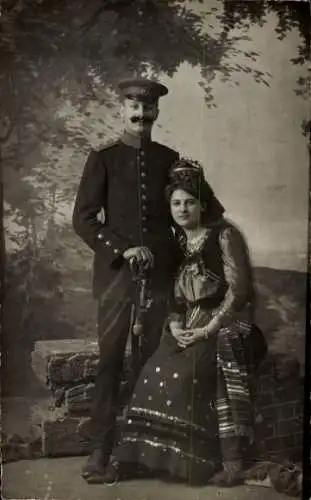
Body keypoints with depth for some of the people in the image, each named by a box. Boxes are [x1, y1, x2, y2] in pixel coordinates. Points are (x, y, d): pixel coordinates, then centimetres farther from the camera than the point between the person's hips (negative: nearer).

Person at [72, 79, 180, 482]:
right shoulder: (102, 159, 4)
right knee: (110, 359, 0)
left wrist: (161, 253, 3)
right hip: (115, 272, -2)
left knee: (155, 357, 6)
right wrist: (123, 250, -12)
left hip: (160, 272, 2)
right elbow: (83, 219, -2)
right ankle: (101, 447, 11)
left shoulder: (169, 159, 11)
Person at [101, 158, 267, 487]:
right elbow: (171, 295, 14)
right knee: (155, 372, -20)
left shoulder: (225, 235, -3)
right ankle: (130, 453, -13)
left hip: (223, 324, -5)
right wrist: (174, 325, -6)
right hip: (186, 326, 5)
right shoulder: (174, 243, 14)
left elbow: (239, 289, -10)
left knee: (184, 375, -28)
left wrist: (209, 330, -16)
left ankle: (230, 460, -19)